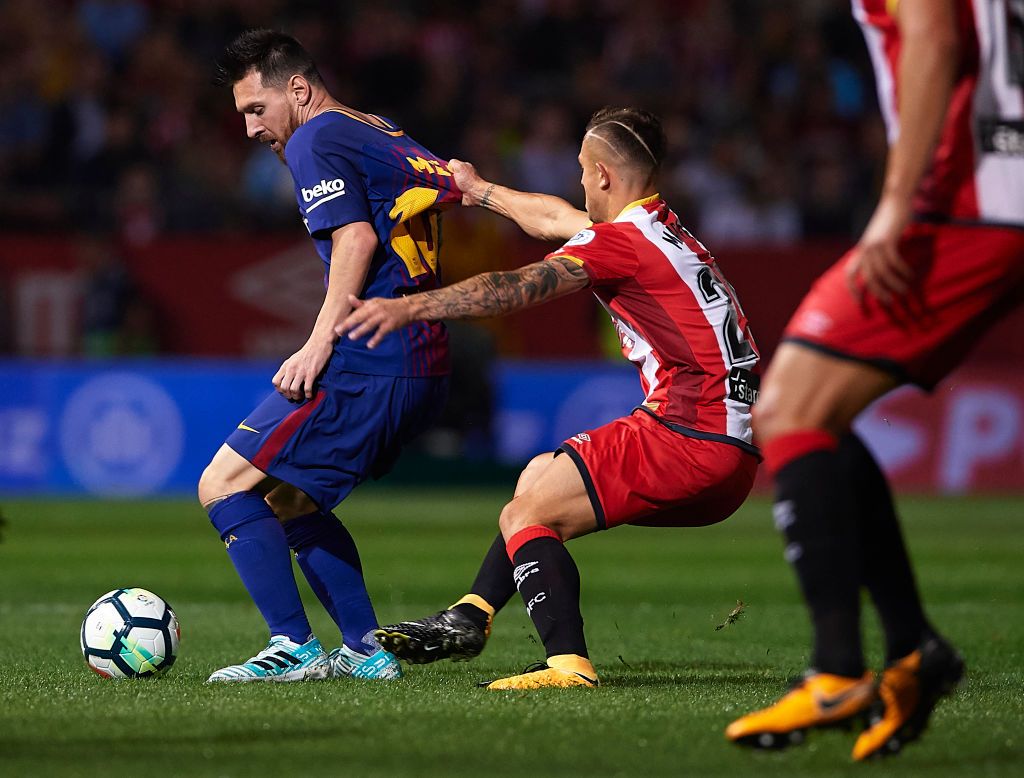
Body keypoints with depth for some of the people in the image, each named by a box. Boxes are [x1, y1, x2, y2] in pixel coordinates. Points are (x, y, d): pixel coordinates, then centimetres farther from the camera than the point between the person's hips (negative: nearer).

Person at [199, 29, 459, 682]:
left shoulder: (317, 139, -5)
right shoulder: (390, 138, 22)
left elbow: (356, 238, -17)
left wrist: (318, 346, -21)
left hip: (369, 367, -10)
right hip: (426, 369, 10)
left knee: (224, 486, -5)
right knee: (287, 499, 22)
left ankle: (295, 648, -9)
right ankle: (367, 649, 15)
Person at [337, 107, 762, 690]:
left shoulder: (622, 241, -11)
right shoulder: (665, 227, 17)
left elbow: (517, 288, -23)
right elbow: (556, 217, 34)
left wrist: (409, 308, -27)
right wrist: (481, 191, 47)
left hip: (689, 439, -10)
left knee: (525, 516, -9)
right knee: (538, 476, 23)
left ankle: (570, 664, -23)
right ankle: (470, 618, 27)